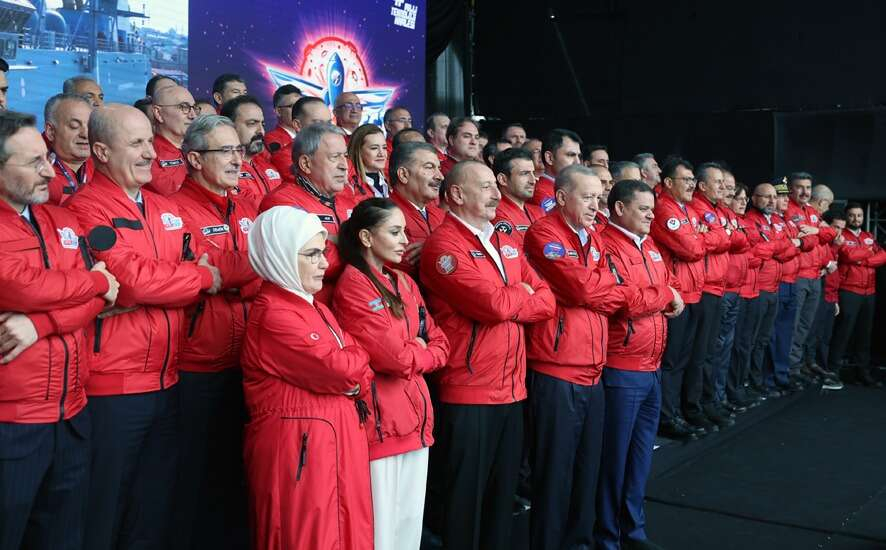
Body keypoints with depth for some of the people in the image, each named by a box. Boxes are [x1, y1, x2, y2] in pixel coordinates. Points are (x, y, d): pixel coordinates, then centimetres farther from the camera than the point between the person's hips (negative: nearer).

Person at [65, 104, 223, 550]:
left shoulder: (167, 210, 12)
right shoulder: (86, 209, -11)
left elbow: (203, 275, 10)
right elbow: (135, 280, -20)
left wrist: (154, 287, -11)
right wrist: (203, 277, -5)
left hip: (166, 382, 7)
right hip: (112, 387, -7)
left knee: (155, 510, 18)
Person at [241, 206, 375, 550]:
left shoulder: (314, 307, 15)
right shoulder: (273, 315, -16)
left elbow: (355, 367, 13)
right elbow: (342, 370, -18)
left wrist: (351, 371, -7)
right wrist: (356, 357, 2)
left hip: (334, 443, 9)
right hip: (298, 450, -9)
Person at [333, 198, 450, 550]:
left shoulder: (404, 283, 13)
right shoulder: (353, 284, -12)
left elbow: (440, 344, 11)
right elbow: (394, 357, -20)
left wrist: (409, 355, -7)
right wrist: (418, 351, 0)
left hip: (416, 415, 8)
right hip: (380, 419, -8)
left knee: (412, 522, 15)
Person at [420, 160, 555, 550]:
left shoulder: (505, 243, 14)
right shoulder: (443, 245, -12)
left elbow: (547, 300, 9)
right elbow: (495, 304, -22)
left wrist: (507, 302, -10)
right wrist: (522, 293, -2)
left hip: (512, 390, 8)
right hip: (468, 393, -7)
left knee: (503, 492, 17)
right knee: (467, 498, 5)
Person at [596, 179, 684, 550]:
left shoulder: (649, 247, 15)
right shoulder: (607, 246, -15)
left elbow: (671, 284, 19)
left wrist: (673, 299, -4)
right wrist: (665, 296, -8)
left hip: (652, 367, 9)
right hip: (621, 370, -9)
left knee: (641, 452, 17)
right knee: (615, 455, 1)